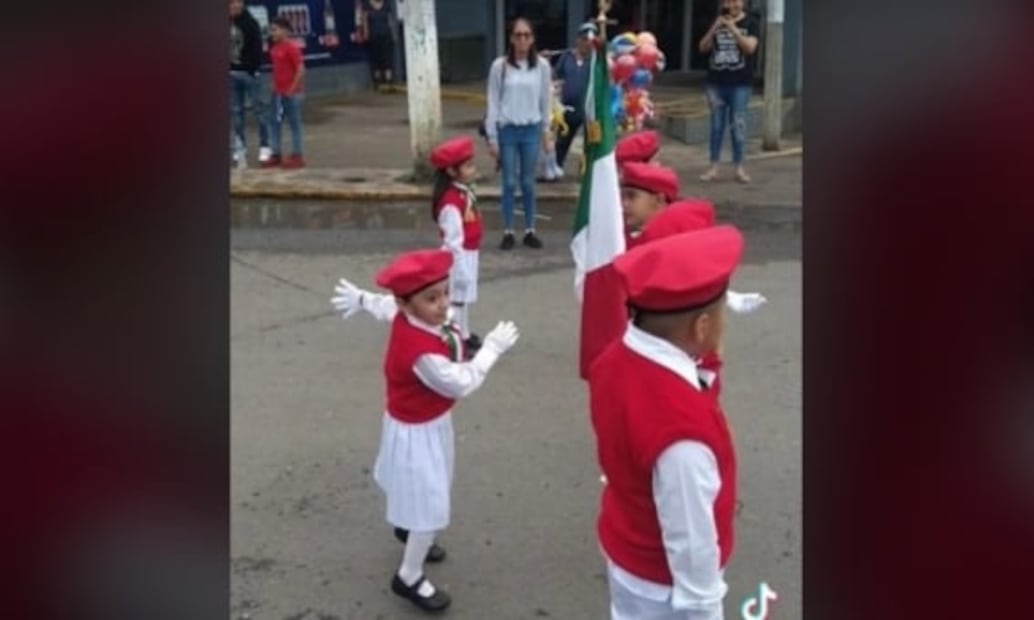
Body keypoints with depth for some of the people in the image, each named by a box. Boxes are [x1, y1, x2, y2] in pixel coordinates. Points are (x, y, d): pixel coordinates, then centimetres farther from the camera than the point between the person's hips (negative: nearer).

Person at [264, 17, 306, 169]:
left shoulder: (292, 48, -14)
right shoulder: (274, 48, 9)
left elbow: (301, 70, -17)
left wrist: (292, 89, -17)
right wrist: (275, 86, 9)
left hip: (291, 93, -8)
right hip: (278, 92, 8)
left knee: (294, 124, 0)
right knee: (276, 123, 10)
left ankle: (297, 156, 6)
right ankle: (276, 154, 17)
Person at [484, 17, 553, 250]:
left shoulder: (542, 66, 0)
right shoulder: (500, 66, -4)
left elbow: (545, 101, 7)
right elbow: (493, 103, -1)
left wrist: (546, 132, 8)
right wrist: (492, 137, -2)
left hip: (531, 130, 1)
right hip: (507, 130, -1)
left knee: (528, 183, 8)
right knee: (509, 183, 3)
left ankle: (530, 231, 17)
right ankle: (508, 232, 11)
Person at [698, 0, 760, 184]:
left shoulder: (751, 23, 1)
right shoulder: (717, 23, 11)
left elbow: (750, 47, -13)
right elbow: (703, 48, 6)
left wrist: (732, 28, -18)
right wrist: (714, 28, -8)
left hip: (740, 84, -3)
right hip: (716, 82, 3)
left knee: (738, 125, -1)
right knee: (716, 125, 5)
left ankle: (739, 168, 5)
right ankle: (713, 167, 9)